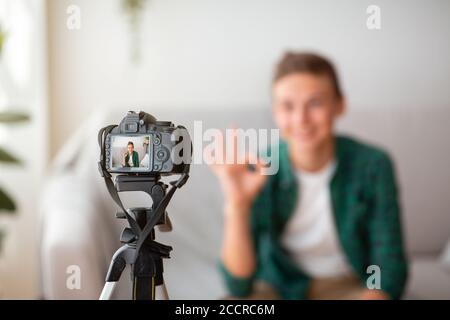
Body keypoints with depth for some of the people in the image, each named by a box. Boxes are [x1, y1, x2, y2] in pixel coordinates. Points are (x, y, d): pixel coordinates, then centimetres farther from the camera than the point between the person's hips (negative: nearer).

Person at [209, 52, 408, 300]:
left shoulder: (372, 165, -17)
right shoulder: (257, 172, -17)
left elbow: (389, 267, -11)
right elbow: (239, 286, -20)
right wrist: (237, 205, -35)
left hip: (350, 286, 1)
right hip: (279, 286, 0)